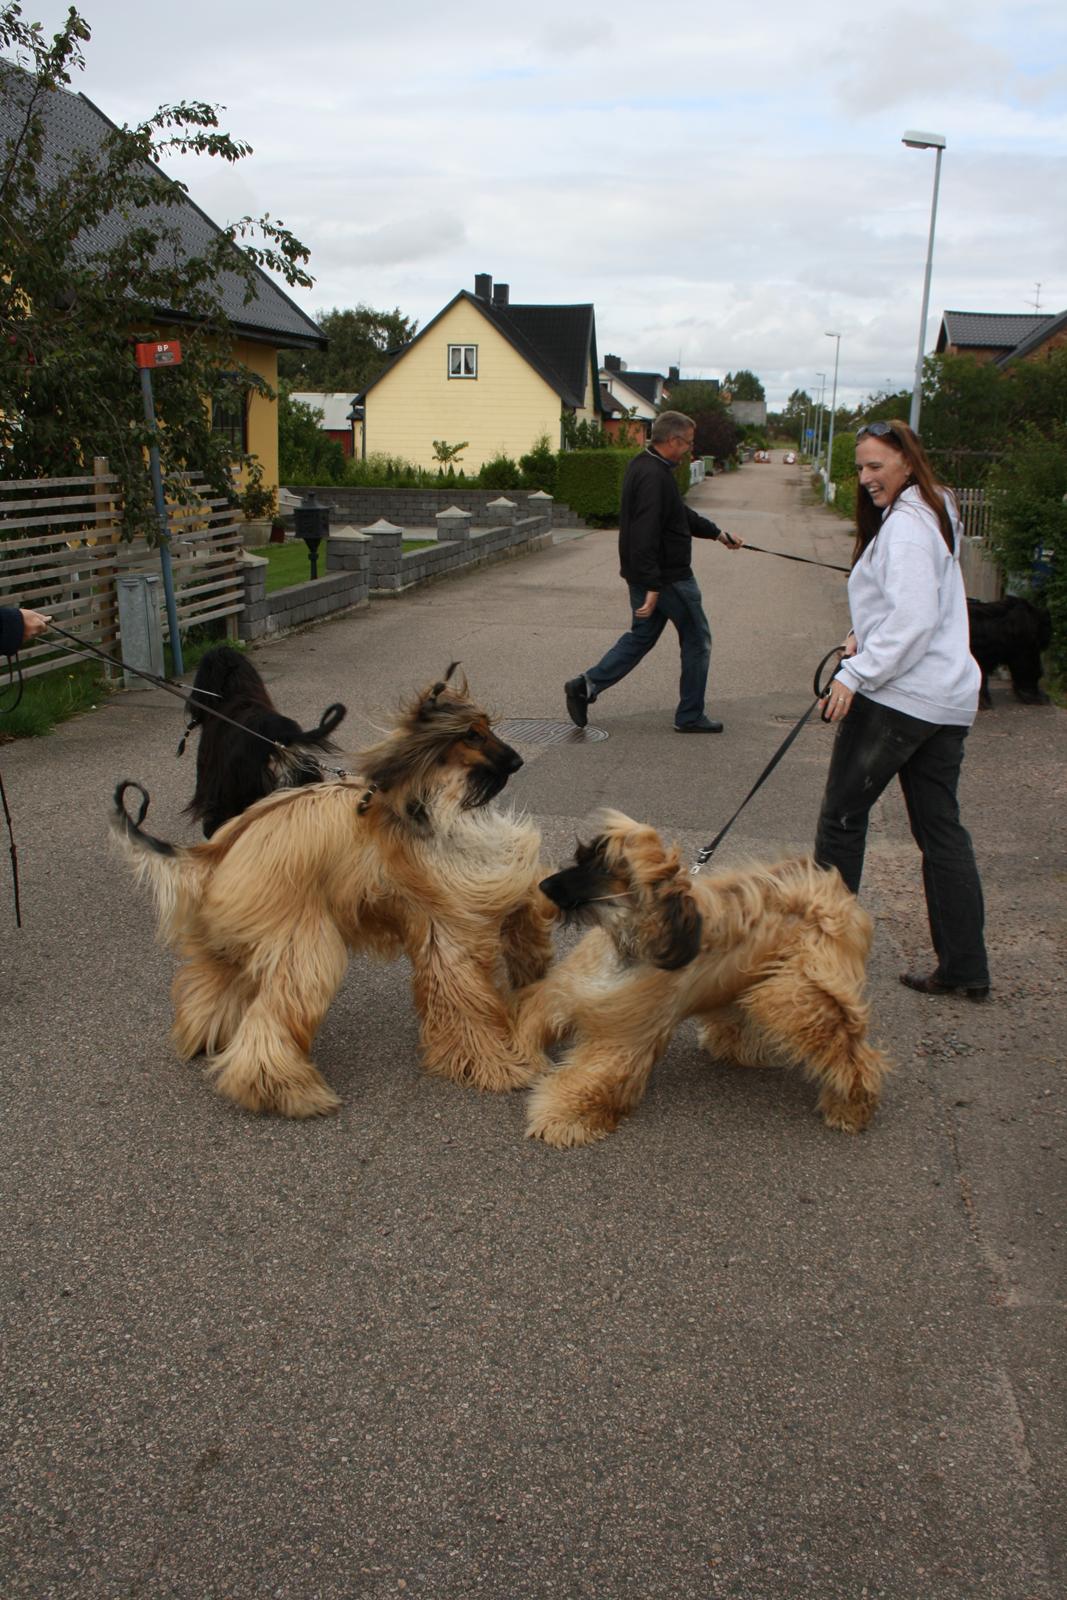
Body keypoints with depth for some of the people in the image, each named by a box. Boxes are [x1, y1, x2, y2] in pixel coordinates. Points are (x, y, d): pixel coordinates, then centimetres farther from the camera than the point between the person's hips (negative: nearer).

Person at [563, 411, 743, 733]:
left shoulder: (645, 467, 12)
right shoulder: (654, 476, -22)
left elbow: (681, 514, 23)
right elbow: (646, 535, -29)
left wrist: (717, 533, 25)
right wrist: (653, 587, -30)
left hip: (643, 574, 10)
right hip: (667, 577, -10)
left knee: (641, 636, 16)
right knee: (696, 639, 5)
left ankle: (586, 685, 5)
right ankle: (690, 716, 13)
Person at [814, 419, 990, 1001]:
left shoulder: (905, 525, -14)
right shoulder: (934, 516, 18)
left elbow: (914, 619, -22)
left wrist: (855, 674, -19)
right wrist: (866, 636, 11)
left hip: (897, 697, -10)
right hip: (948, 701, 10)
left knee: (842, 815, 4)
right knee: (941, 829, 9)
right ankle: (964, 968, 11)